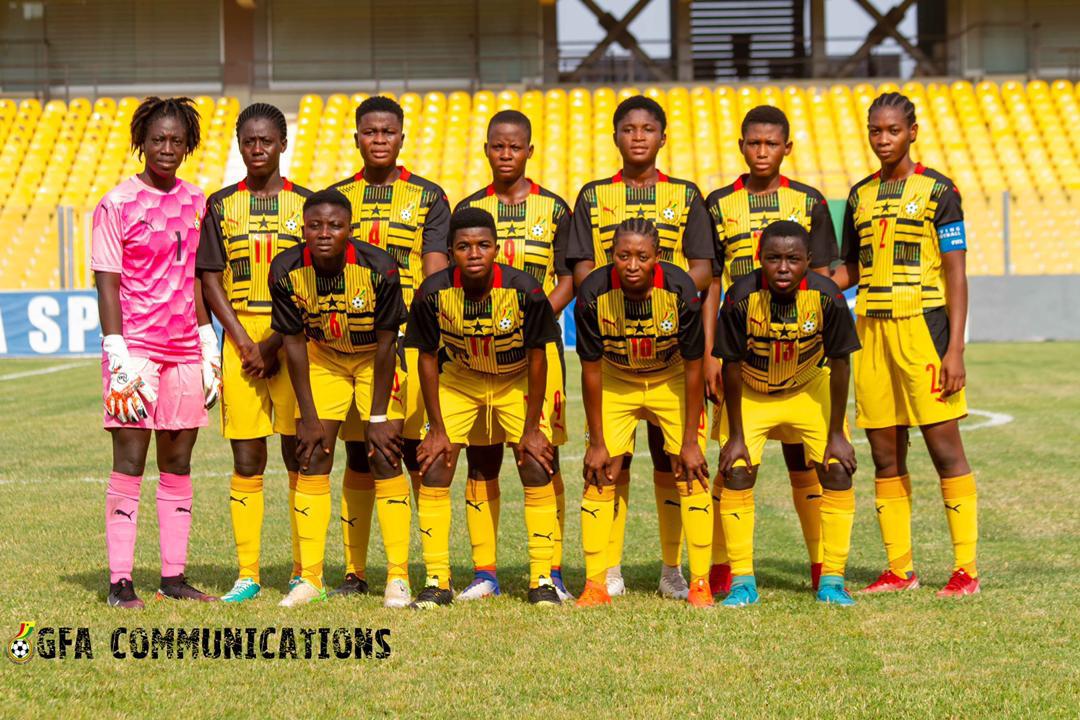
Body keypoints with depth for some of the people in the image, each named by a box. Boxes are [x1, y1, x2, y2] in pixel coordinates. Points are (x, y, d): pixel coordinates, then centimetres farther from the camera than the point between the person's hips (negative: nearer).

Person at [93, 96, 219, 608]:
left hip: (186, 353, 5)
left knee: (178, 464, 7)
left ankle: (174, 576, 12)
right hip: (136, 350, -5)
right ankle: (119, 581, -3)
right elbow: (107, 287, -6)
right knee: (129, 463, -6)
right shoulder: (117, 205, -4)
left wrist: (209, 348, 12)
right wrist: (118, 359, -13)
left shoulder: (196, 203, 11)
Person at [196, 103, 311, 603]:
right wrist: (245, 342, -7)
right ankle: (247, 575, 4)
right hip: (241, 340, 1)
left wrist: (275, 342, -10)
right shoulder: (221, 205, 9)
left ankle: (304, 572, 6)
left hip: (295, 339, -1)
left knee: (299, 456, 0)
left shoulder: (305, 204, 5)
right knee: (246, 461, 0)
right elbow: (210, 280, 5)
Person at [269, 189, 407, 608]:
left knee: (385, 460, -9)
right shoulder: (286, 271, -20)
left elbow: (385, 344, -19)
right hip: (322, 361, 2)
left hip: (374, 362, -2)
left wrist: (377, 417, -16)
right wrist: (309, 416, -11)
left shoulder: (379, 268, -27)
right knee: (312, 460, -4)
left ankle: (398, 577, -2)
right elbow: (294, 343, -11)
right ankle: (310, 578, 2)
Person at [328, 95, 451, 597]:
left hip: (412, 341, -2)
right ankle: (354, 571, 11)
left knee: (420, 458, -4)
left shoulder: (428, 197, 6)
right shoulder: (336, 197, 13)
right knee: (359, 458, 6)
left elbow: (436, 278, -1)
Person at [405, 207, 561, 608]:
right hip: (458, 381, 1)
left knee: (537, 473, -8)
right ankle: (436, 582, 1)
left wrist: (531, 429, -13)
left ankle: (542, 579, 4)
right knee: (433, 472, -8)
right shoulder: (434, 293, -25)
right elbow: (428, 358, -11)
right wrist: (438, 429, -10)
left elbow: (537, 357, -15)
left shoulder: (525, 292, -28)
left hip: (517, 383, -1)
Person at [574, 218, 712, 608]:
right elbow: (591, 370, -14)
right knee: (599, 476, -8)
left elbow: (693, 367, -16)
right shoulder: (593, 294, -25)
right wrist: (597, 442, -11)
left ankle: (700, 583, -1)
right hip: (615, 383, 1)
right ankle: (595, 584, -1)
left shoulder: (681, 291, -26)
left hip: (672, 382, -1)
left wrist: (690, 440, -14)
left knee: (692, 473, -9)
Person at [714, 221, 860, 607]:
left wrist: (836, 434, -12)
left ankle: (832, 579, 2)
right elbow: (732, 367, -17)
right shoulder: (742, 297, -28)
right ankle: (742, 582, -2)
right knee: (737, 473, -13)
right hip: (750, 394, -1)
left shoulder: (826, 297, -26)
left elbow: (838, 364, -15)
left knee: (838, 471, -10)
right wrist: (735, 436, -14)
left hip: (809, 390, 1)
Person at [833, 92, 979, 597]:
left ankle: (966, 569, -3)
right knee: (884, 455, 6)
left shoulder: (937, 190, -1)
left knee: (945, 447, -6)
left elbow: (955, 273, -4)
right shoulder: (860, 195, 14)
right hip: (870, 329, 5)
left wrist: (955, 349, -12)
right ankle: (899, 569, 12)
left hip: (922, 326, -5)